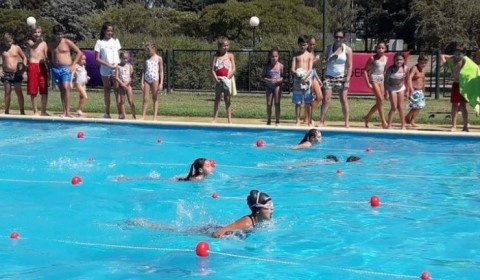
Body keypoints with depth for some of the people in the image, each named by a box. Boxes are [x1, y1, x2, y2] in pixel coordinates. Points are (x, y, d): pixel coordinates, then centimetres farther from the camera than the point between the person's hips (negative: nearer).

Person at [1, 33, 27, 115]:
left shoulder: (16, 48, 1)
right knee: (7, 92, 6)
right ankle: (7, 111, 11)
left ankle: (22, 111, 2)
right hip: (6, 74, 2)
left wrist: (24, 68, -3)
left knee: (19, 92, 0)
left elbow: (24, 57, 9)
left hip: (16, 73, -2)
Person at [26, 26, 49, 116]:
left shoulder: (44, 43, 13)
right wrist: (38, 41, -33)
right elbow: (33, 46, -17)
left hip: (42, 66, 3)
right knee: (33, 91, -2)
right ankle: (35, 111, 4)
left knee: (44, 91, -1)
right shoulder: (30, 42, 6)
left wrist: (47, 67, 4)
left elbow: (46, 56, 13)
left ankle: (43, 111, 5)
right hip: (33, 66, -3)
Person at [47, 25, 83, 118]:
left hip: (66, 68, -4)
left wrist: (73, 65, -6)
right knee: (61, 89, 6)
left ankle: (67, 112, -19)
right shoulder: (51, 44, 9)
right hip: (56, 69, 4)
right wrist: (52, 64, 12)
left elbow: (79, 52, 0)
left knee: (66, 88, -17)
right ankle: (64, 111, 7)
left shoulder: (67, 42, -3)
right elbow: (49, 55, 28)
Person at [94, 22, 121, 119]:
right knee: (107, 90, 6)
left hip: (116, 69, 0)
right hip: (105, 70, 0)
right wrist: (108, 64, -12)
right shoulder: (100, 42, 3)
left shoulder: (115, 41, 9)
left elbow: (120, 54, 11)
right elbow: (97, 58, -1)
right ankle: (107, 112, 10)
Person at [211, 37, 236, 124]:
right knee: (217, 98, 2)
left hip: (228, 80, -1)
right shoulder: (216, 56, 2)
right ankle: (215, 119, 3)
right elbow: (213, 70, -2)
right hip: (218, 80, 1)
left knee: (228, 99, 4)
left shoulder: (230, 56, 0)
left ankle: (229, 119, 8)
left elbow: (234, 69, -6)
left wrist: (227, 77, -16)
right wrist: (216, 79, -16)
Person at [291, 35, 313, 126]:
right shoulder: (296, 55, 8)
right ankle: (297, 121, 8)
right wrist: (296, 74, -21)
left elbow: (310, 69, -4)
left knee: (308, 102, 1)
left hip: (307, 80, -1)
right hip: (297, 80, 1)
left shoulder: (309, 55, 7)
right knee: (297, 102, 3)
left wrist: (305, 77, -22)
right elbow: (292, 69, 1)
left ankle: (309, 121, 7)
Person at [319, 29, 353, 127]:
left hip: (342, 78, -1)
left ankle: (347, 122, 0)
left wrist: (347, 81, -11)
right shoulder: (329, 48, 7)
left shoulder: (347, 49, -1)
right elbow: (323, 62, 4)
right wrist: (331, 59, -16)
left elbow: (349, 66, -4)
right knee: (326, 99, -6)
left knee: (344, 100, -4)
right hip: (330, 77, 2)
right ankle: (322, 121, -5)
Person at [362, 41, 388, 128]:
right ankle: (383, 122, -11)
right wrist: (368, 83, -13)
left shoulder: (386, 58, 7)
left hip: (382, 79, 6)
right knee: (380, 100, -14)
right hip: (374, 78, -6)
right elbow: (365, 70, -7)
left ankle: (367, 117, 24)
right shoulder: (372, 58, -8)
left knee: (379, 102, 7)